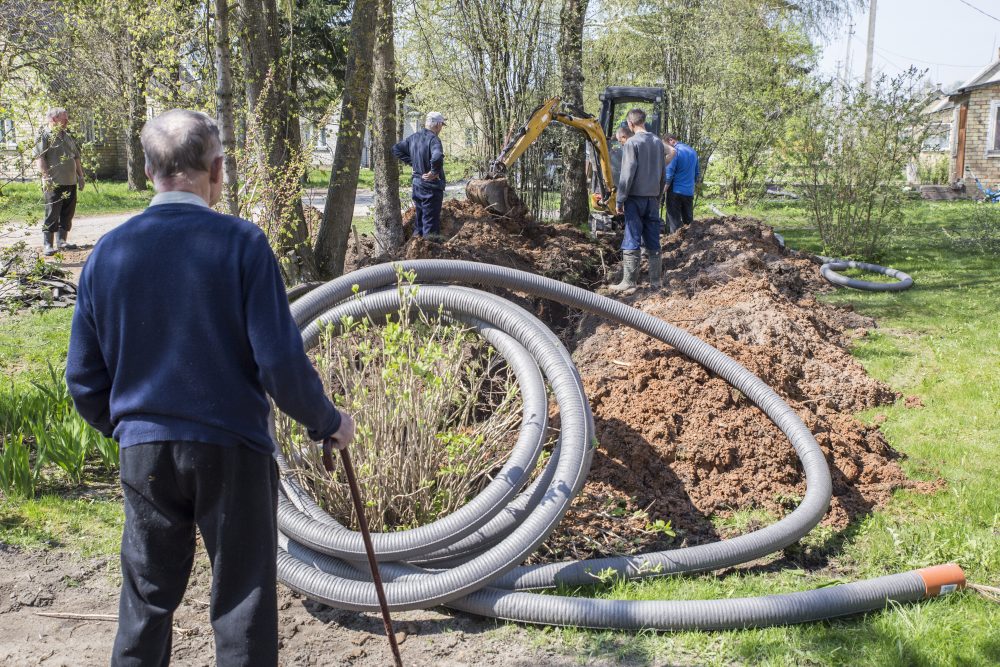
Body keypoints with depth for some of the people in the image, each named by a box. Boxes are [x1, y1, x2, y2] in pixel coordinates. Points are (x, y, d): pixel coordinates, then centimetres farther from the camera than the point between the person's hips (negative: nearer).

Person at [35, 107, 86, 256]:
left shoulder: (68, 136, 18)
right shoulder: (45, 135, -4)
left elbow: (76, 157, 23)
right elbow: (40, 157, -13)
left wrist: (80, 176, 18)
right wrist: (46, 176, -21)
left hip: (71, 182, 7)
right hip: (54, 183, -7)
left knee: (67, 213, 9)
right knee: (52, 214, -7)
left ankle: (61, 240, 19)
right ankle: (47, 245, -6)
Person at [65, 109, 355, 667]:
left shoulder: (109, 251, -1)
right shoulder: (241, 242, -13)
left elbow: (84, 375, 5)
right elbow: (281, 362, -16)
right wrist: (328, 422, 1)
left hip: (144, 453, 4)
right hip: (230, 451, -4)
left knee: (146, 603, 19)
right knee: (243, 606, 9)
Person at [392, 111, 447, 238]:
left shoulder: (413, 137, 5)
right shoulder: (433, 139, -19)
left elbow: (396, 149, 14)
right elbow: (437, 157, -38)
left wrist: (412, 162, 10)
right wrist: (434, 172, -22)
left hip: (417, 184, 7)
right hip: (431, 186, -7)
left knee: (419, 218, 18)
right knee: (431, 222, 0)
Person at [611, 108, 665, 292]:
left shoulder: (632, 143, -10)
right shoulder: (658, 142, 8)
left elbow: (627, 174, -13)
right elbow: (662, 173, 13)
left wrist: (620, 200, -9)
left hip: (636, 197, -5)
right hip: (653, 198, 6)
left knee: (631, 241, -4)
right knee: (653, 241, 8)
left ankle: (629, 281, -5)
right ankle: (655, 280, 10)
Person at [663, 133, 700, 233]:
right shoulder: (692, 151, 10)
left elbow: (668, 174, -17)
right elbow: (697, 172, 17)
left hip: (676, 191, -6)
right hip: (689, 192, 7)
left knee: (674, 221, 0)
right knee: (688, 220, 14)